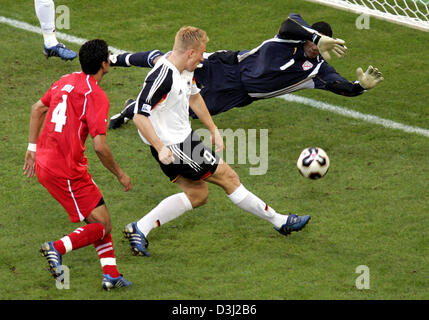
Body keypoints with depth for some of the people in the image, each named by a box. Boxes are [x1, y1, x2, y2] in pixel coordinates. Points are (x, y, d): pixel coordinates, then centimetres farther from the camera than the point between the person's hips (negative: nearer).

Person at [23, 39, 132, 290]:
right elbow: (100, 146, -21)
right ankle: (57, 248, -10)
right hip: (66, 171, -9)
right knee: (102, 226, -2)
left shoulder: (67, 81, 9)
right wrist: (120, 175, -6)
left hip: (44, 162, 9)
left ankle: (111, 274, 13)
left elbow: (37, 108, 22)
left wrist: (33, 147, 28)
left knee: (99, 219, 16)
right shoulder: (96, 95, -16)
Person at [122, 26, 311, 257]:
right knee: (227, 176, 1)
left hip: (183, 137, 10)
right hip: (172, 146, -10)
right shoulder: (162, 77, -28)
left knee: (197, 195, 15)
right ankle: (278, 221, 16)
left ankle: (139, 229, 10)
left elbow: (194, 97, 22)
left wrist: (213, 130, 24)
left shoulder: (185, 69, 2)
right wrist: (160, 149, -33)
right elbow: (139, 116, -29)